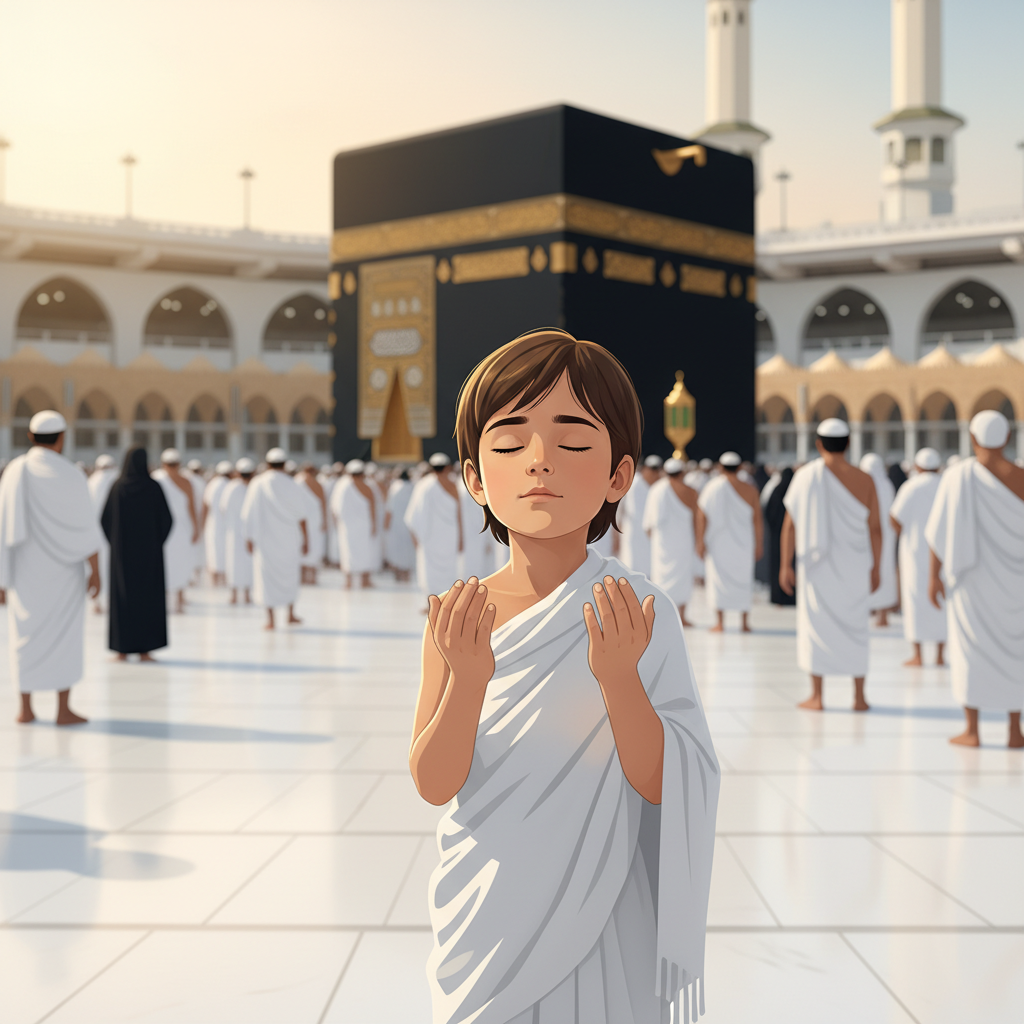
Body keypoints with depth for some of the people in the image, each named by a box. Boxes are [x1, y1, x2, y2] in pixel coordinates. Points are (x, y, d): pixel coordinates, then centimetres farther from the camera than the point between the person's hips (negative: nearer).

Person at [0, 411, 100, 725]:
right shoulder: (69, 474, -12)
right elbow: (86, 528, -14)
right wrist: (95, 572, -9)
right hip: (60, 569, -4)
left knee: (26, 635, 13)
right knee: (65, 638, 5)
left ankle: (26, 709, 14)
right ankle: (63, 710, 5)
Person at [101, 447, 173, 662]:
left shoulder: (118, 486, -4)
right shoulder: (154, 487, -7)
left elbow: (105, 519, -2)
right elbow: (166, 519, -5)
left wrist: (114, 540, 11)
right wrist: (157, 541, 8)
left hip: (122, 549, 1)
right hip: (149, 550, -1)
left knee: (122, 597, 6)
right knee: (148, 596, 5)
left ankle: (123, 649, 5)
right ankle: (144, 649, 3)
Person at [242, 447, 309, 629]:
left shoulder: (256, 484, -1)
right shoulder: (290, 484, -5)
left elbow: (248, 514, -1)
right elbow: (301, 515, -5)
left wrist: (249, 539, 5)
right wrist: (306, 539, 1)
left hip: (263, 537, 0)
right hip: (286, 537, 0)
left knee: (266, 575, 4)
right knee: (289, 574, 16)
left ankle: (270, 619, -1)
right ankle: (291, 614, 18)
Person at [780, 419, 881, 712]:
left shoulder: (805, 476, -6)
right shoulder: (864, 480, -2)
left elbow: (790, 524, -7)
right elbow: (875, 529, -2)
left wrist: (785, 565, -2)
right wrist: (875, 569, 7)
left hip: (817, 566, -1)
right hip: (855, 566, 1)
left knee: (817, 625, 7)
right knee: (855, 627, 11)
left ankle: (816, 696, 8)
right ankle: (859, 696, 13)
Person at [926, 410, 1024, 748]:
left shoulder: (958, 475, -10)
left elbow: (942, 530, -10)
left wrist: (934, 576, -5)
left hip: (971, 574, -2)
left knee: (970, 648, 6)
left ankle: (972, 731, 4)